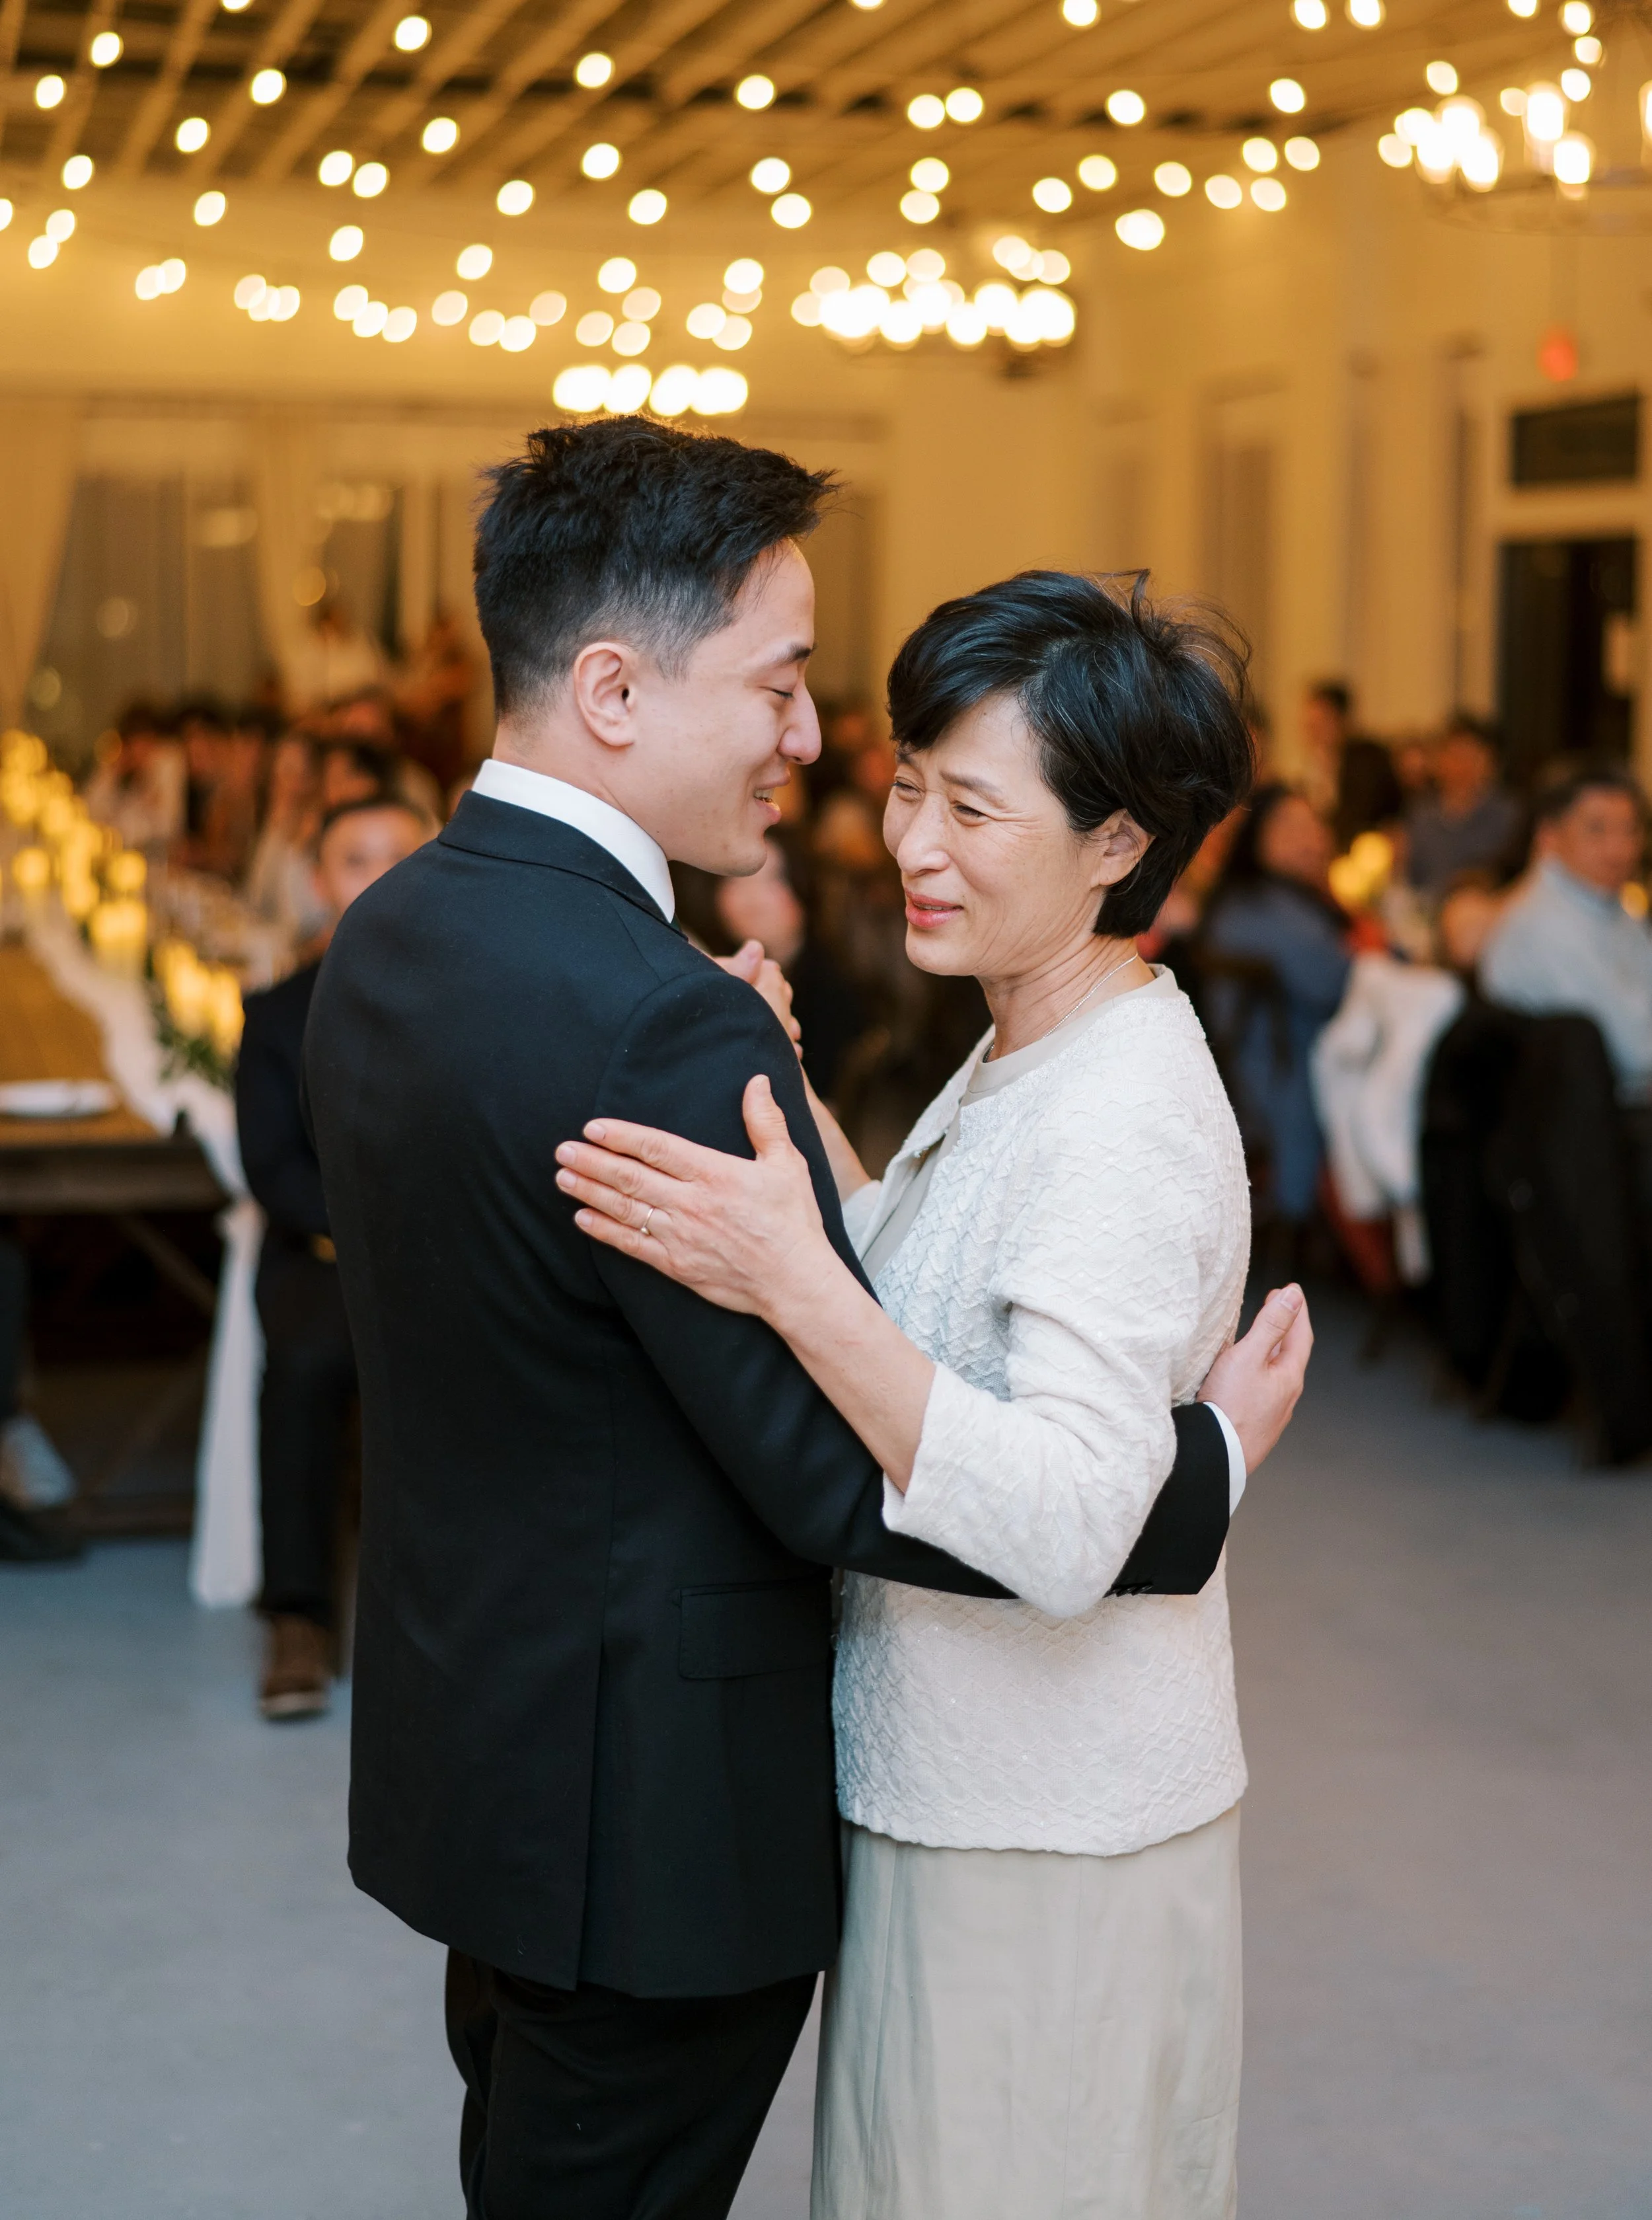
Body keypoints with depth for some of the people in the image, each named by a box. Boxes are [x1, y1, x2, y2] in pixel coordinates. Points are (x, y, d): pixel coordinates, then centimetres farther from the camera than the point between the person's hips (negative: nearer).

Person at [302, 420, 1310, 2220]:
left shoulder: (382, 939, 2)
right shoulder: (660, 1025, -28)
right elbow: (851, 1480, -25)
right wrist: (1209, 1463, -13)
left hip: (466, 1741, 9)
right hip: (651, 1811, -8)